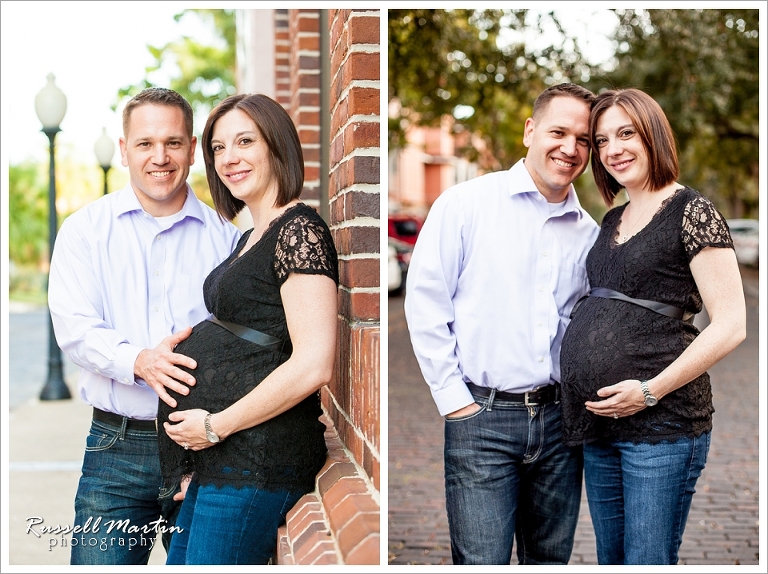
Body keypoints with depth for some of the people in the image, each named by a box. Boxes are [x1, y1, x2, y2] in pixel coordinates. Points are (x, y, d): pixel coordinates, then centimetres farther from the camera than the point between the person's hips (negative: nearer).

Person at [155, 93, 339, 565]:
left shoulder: (298, 229, -13)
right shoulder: (251, 238, 17)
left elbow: (313, 366, -22)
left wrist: (216, 426, -15)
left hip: (258, 462, -10)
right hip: (222, 457, 10)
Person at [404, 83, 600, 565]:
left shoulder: (589, 233, 11)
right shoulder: (466, 204, -2)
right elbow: (425, 303, -4)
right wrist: (453, 398, -7)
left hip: (559, 417, 5)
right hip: (483, 416, -4)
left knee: (551, 559, 12)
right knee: (482, 562, -5)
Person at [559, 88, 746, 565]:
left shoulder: (691, 212, -7)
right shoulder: (613, 221, 15)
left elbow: (731, 325, -14)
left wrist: (650, 391, -17)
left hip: (663, 424, -8)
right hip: (600, 424, 8)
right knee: (611, 559, 15)